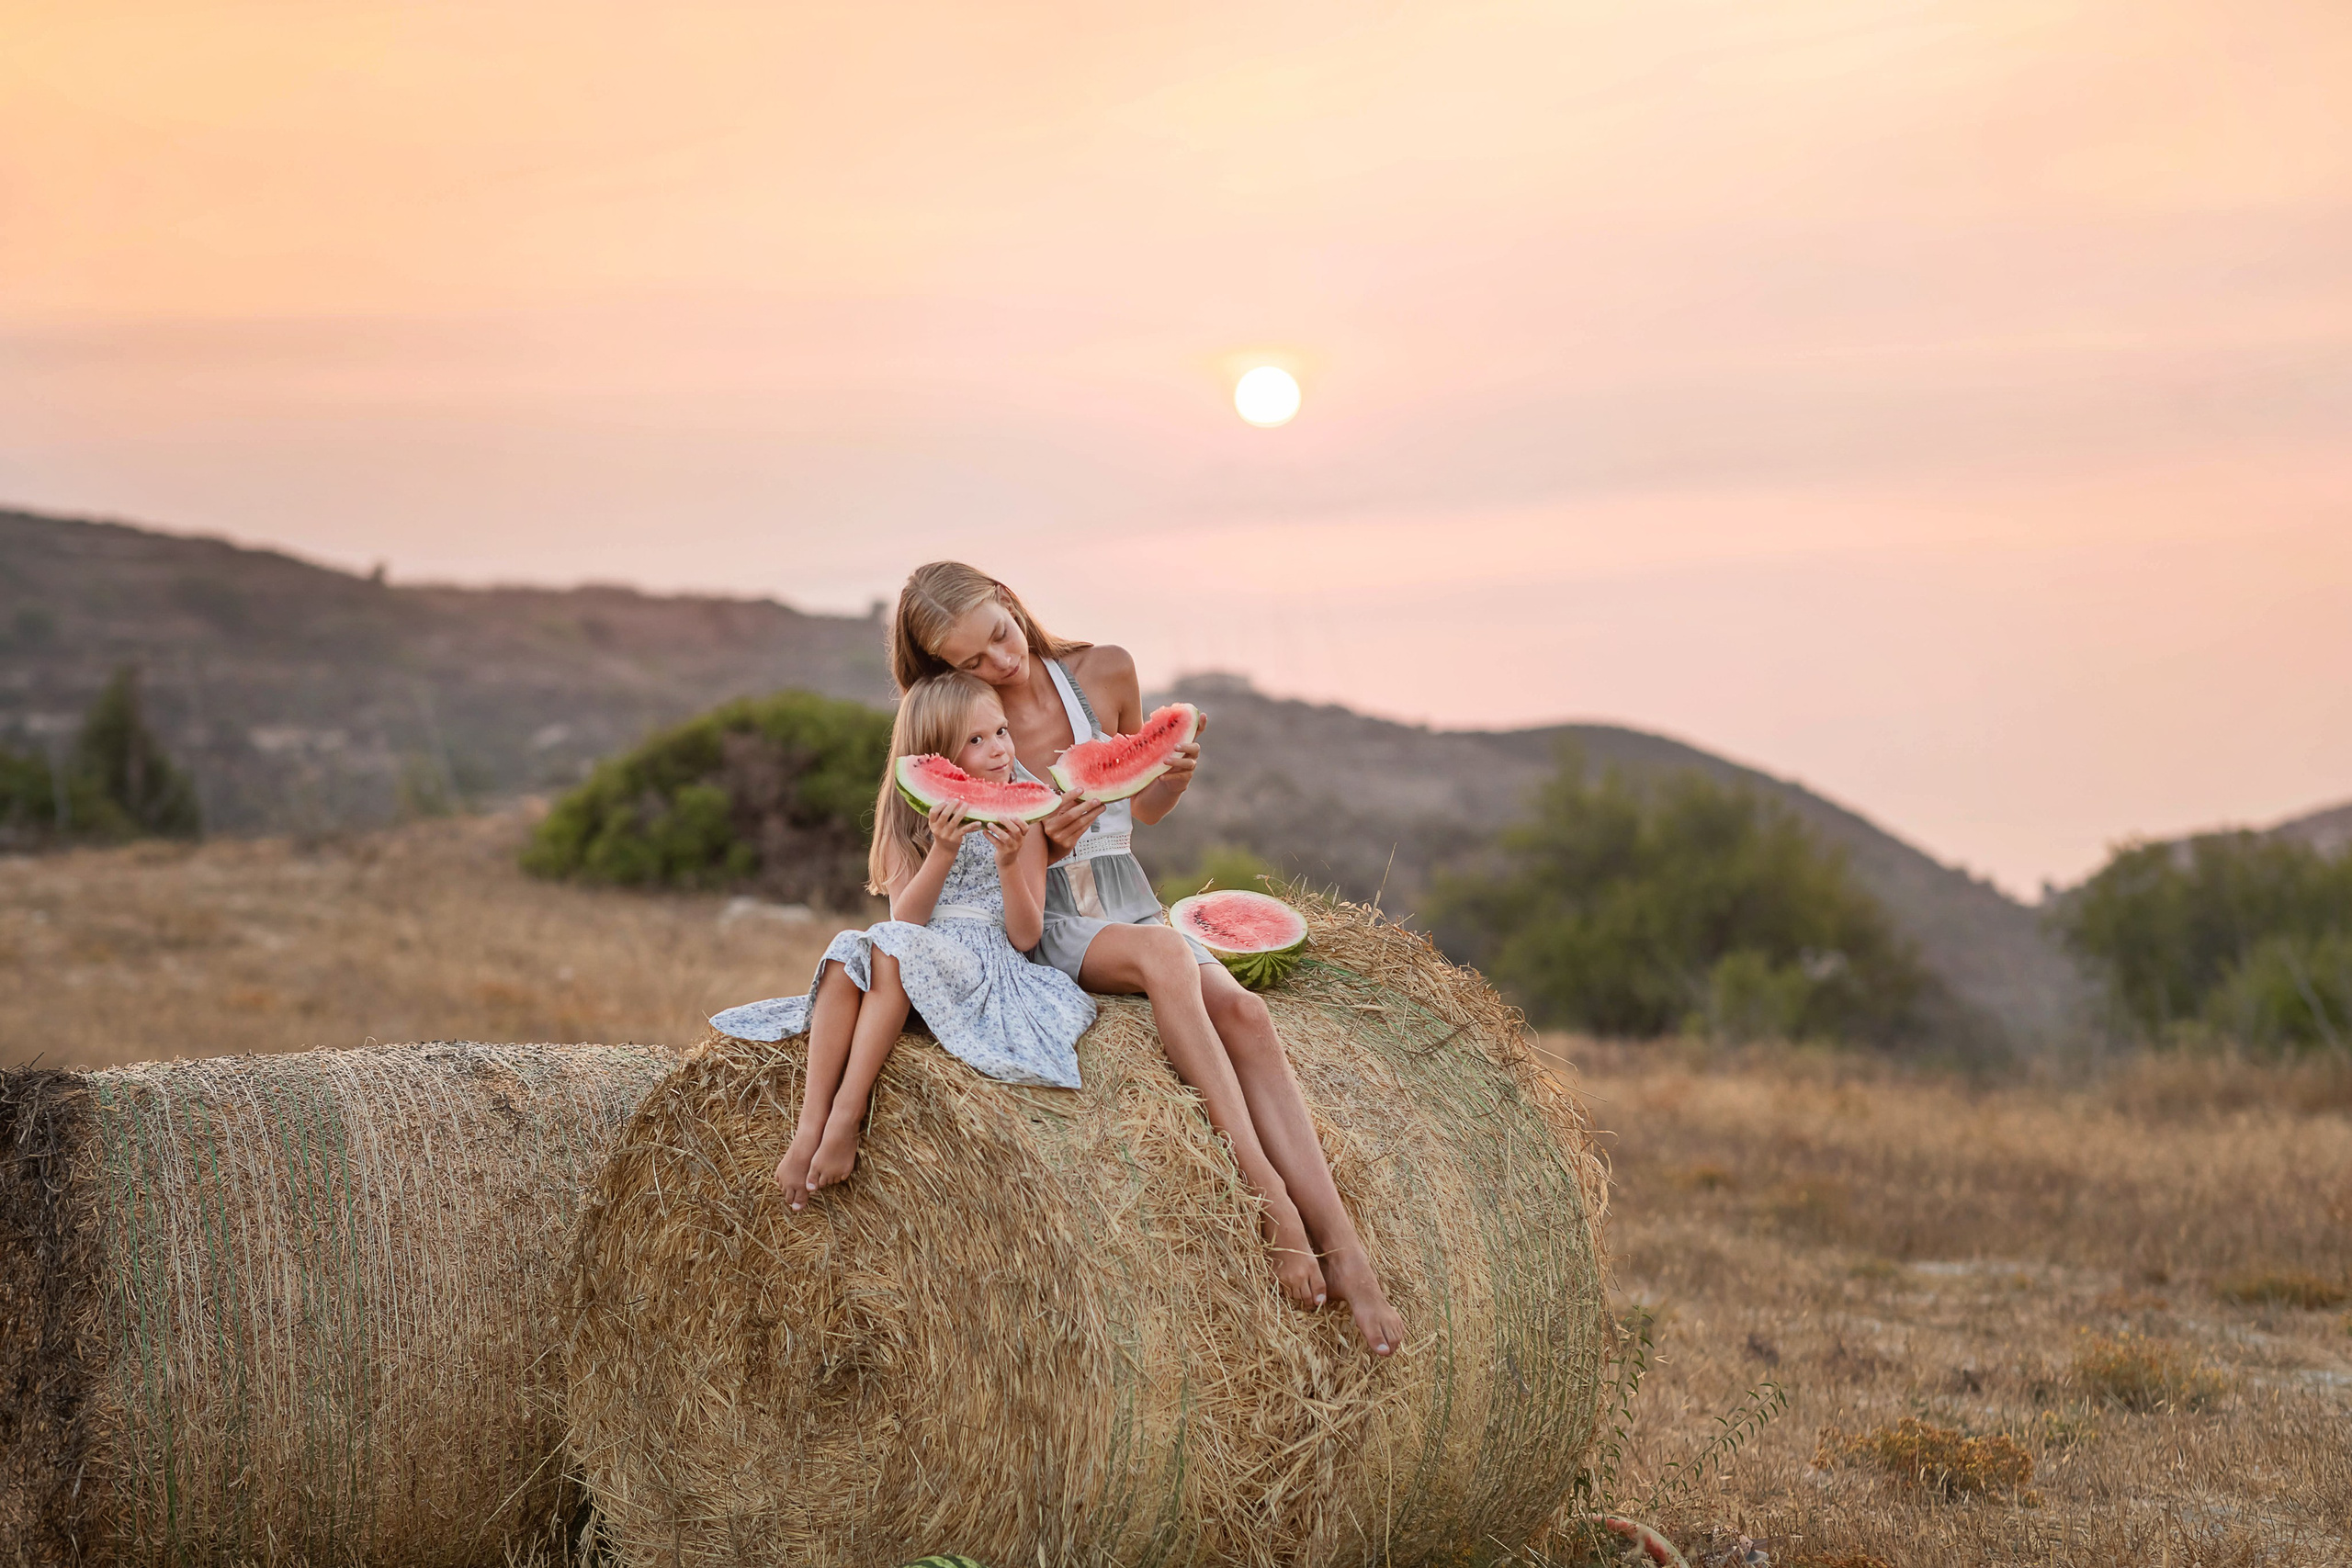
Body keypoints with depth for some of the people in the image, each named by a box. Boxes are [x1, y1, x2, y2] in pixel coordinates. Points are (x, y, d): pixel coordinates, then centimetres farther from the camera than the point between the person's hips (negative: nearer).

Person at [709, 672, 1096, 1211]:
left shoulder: (1021, 821, 5)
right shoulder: (906, 822, 10)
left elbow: (1025, 936, -3)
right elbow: (905, 916, -5)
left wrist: (1008, 861, -18)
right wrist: (944, 851, -18)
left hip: (989, 963, -3)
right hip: (914, 966, 3)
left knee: (894, 946, -33)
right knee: (847, 949, -31)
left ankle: (846, 1115, -38)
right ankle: (809, 1124, -39)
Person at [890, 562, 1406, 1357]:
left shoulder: (1106, 673, 2)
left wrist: (1176, 779, -6)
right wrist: (1048, 843, -22)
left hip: (1134, 902, 3)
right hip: (1048, 930, -3)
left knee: (1242, 1010, -27)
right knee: (1162, 951, -37)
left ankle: (1344, 1253, -35)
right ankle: (1265, 1192, -39)